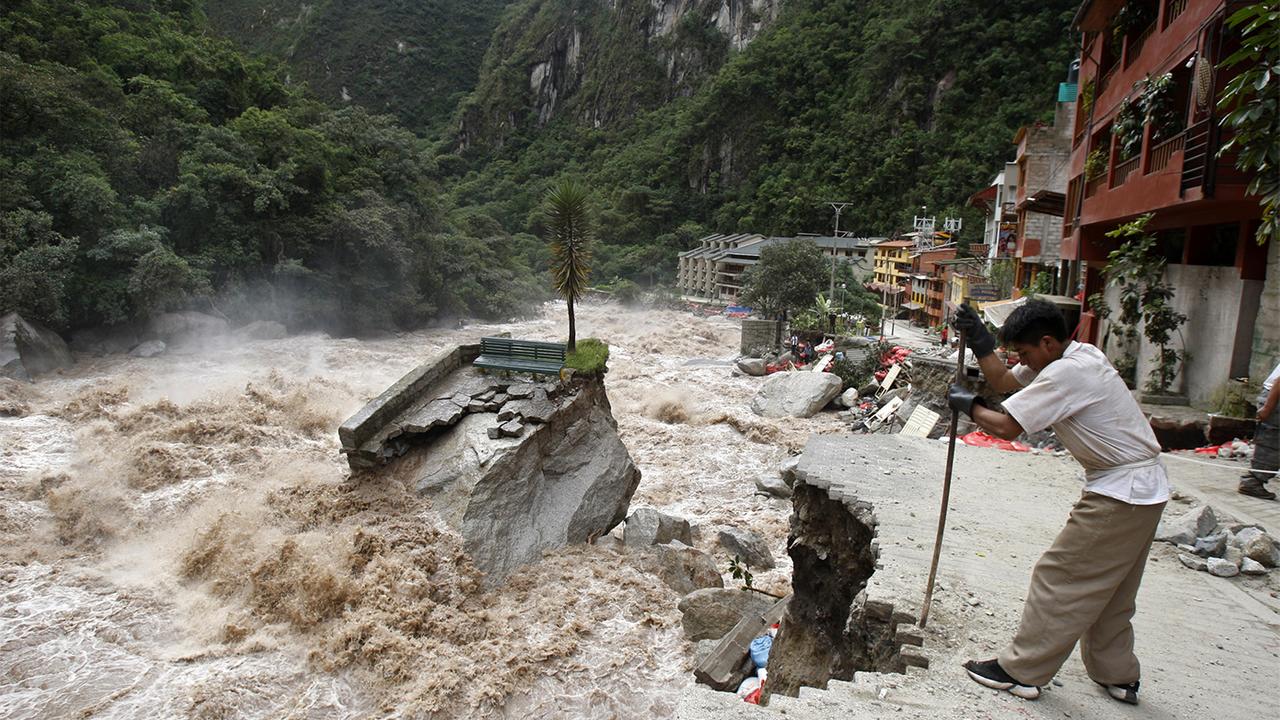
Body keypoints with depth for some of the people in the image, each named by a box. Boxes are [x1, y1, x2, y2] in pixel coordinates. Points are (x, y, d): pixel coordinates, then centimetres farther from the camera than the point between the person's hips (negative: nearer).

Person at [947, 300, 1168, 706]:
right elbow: (1004, 382, 15)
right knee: (1111, 591, 19)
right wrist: (980, 342, 3)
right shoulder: (1070, 357, 8)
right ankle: (1117, 675, 31)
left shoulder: (1066, 373, -22)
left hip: (1120, 495, -10)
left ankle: (1021, 672, 6)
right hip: (1145, 492, 10)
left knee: (1061, 577, -3)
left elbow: (1006, 427, -24)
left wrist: (969, 406, -7)